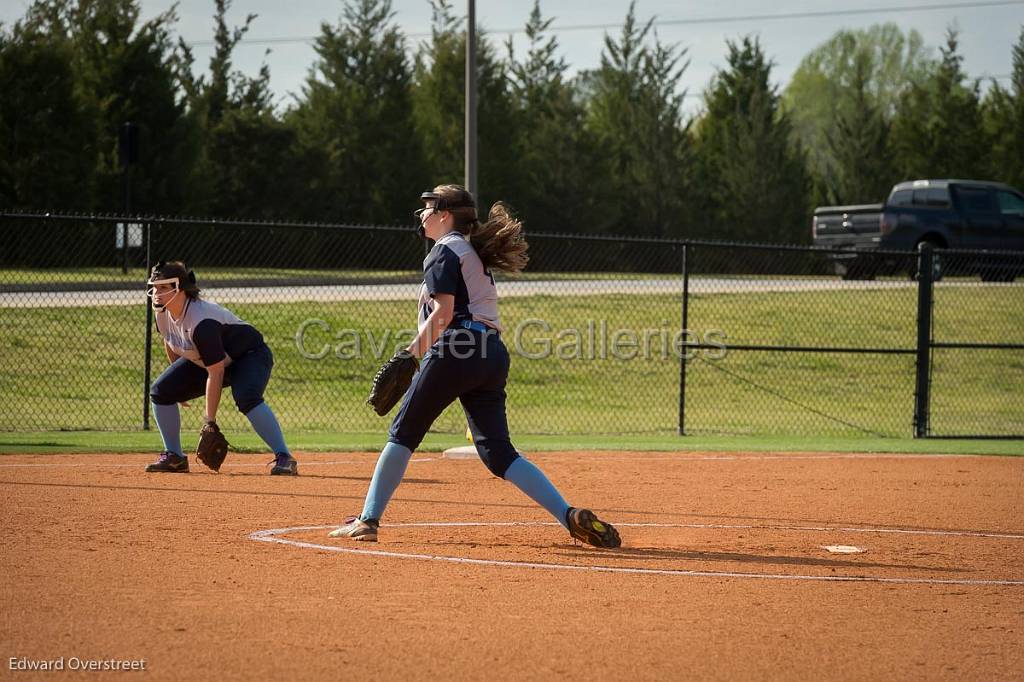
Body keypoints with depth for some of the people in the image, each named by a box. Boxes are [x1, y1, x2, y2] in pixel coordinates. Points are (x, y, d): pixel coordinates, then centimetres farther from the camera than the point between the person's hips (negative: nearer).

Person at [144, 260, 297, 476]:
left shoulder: (201, 322, -37)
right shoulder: (163, 313, -13)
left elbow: (216, 373, -34)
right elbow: (170, 343, 10)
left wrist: (210, 422, -32)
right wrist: (179, 381, 18)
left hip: (250, 355, -9)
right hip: (203, 362, 9)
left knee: (246, 398, -36)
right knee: (161, 392, -3)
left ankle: (284, 458, -33)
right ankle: (174, 457, 8)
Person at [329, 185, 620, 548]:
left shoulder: (445, 250, 0)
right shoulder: (475, 253, 27)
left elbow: (443, 313, -12)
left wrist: (411, 353, -9)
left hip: (457, 351, -8)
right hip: (494, 354, 8)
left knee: (403, 434, 3)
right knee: (498, 452, 2)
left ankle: (368, 520, 3)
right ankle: (570, 516, -13)